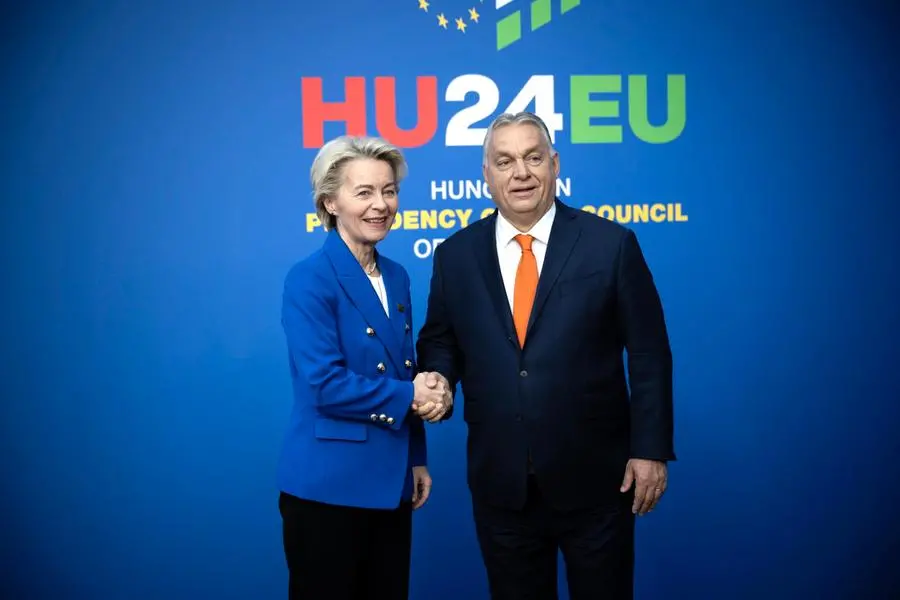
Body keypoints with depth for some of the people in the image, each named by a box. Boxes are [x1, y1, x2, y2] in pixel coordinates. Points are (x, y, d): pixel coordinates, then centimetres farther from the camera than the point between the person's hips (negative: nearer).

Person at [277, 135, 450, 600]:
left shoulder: (397, 277, 9)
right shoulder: (309, 279, -14)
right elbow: (325, 385, -20)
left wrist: (417, 458, 13)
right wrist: (407, 395, -11)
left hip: (389, 483, 7)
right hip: (328, 486, -7)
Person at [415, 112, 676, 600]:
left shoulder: (611, 244, -5)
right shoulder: (455, 255, 2)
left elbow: (649, 354, -3)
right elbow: (439, 341, 13)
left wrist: (650, 449, -6)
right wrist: (439, 383, -9)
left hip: (594, 477, -2)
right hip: (499, 481, 2)